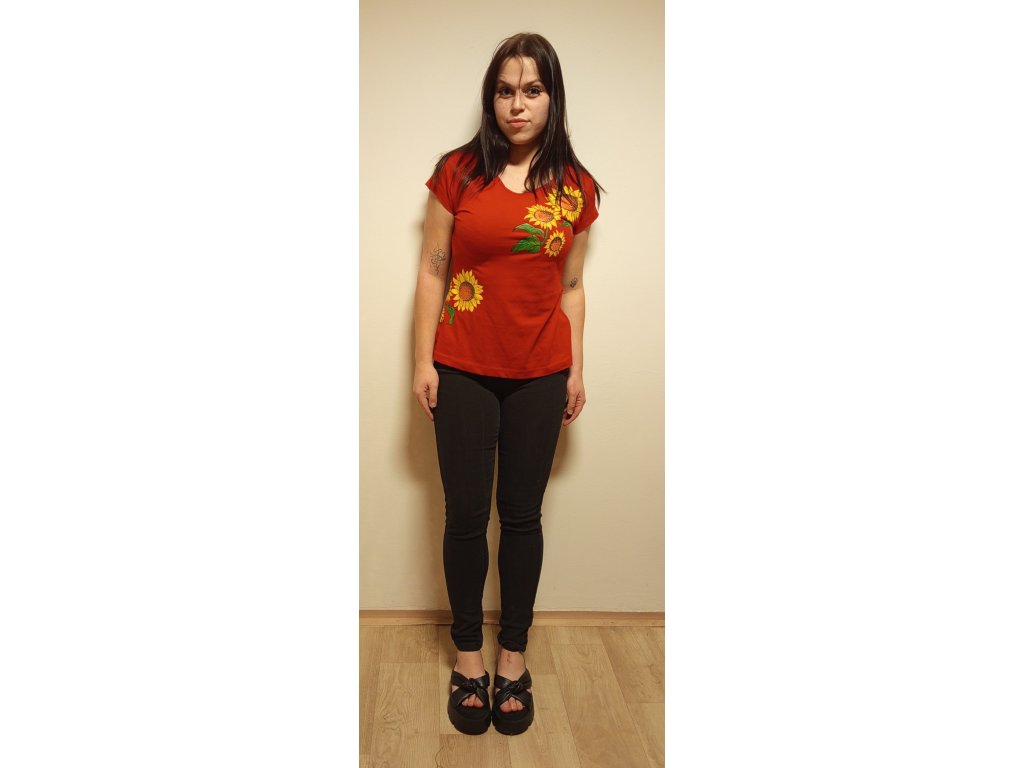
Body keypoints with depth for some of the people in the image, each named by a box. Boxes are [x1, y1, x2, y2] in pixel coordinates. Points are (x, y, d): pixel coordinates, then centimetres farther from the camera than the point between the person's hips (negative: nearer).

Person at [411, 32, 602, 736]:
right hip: (464, 372, -1)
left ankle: (514, 653, 26)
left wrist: (577, 371, 6)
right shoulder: (459, 172, -2)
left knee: (523, 515, 9)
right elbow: (432, 271, 1)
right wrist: (424, 361, -3)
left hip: (540, 375, 1)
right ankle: (468, 653, 25)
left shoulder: (575, 186, 3)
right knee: (467, 515, 6)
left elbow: (571, 286, 9)